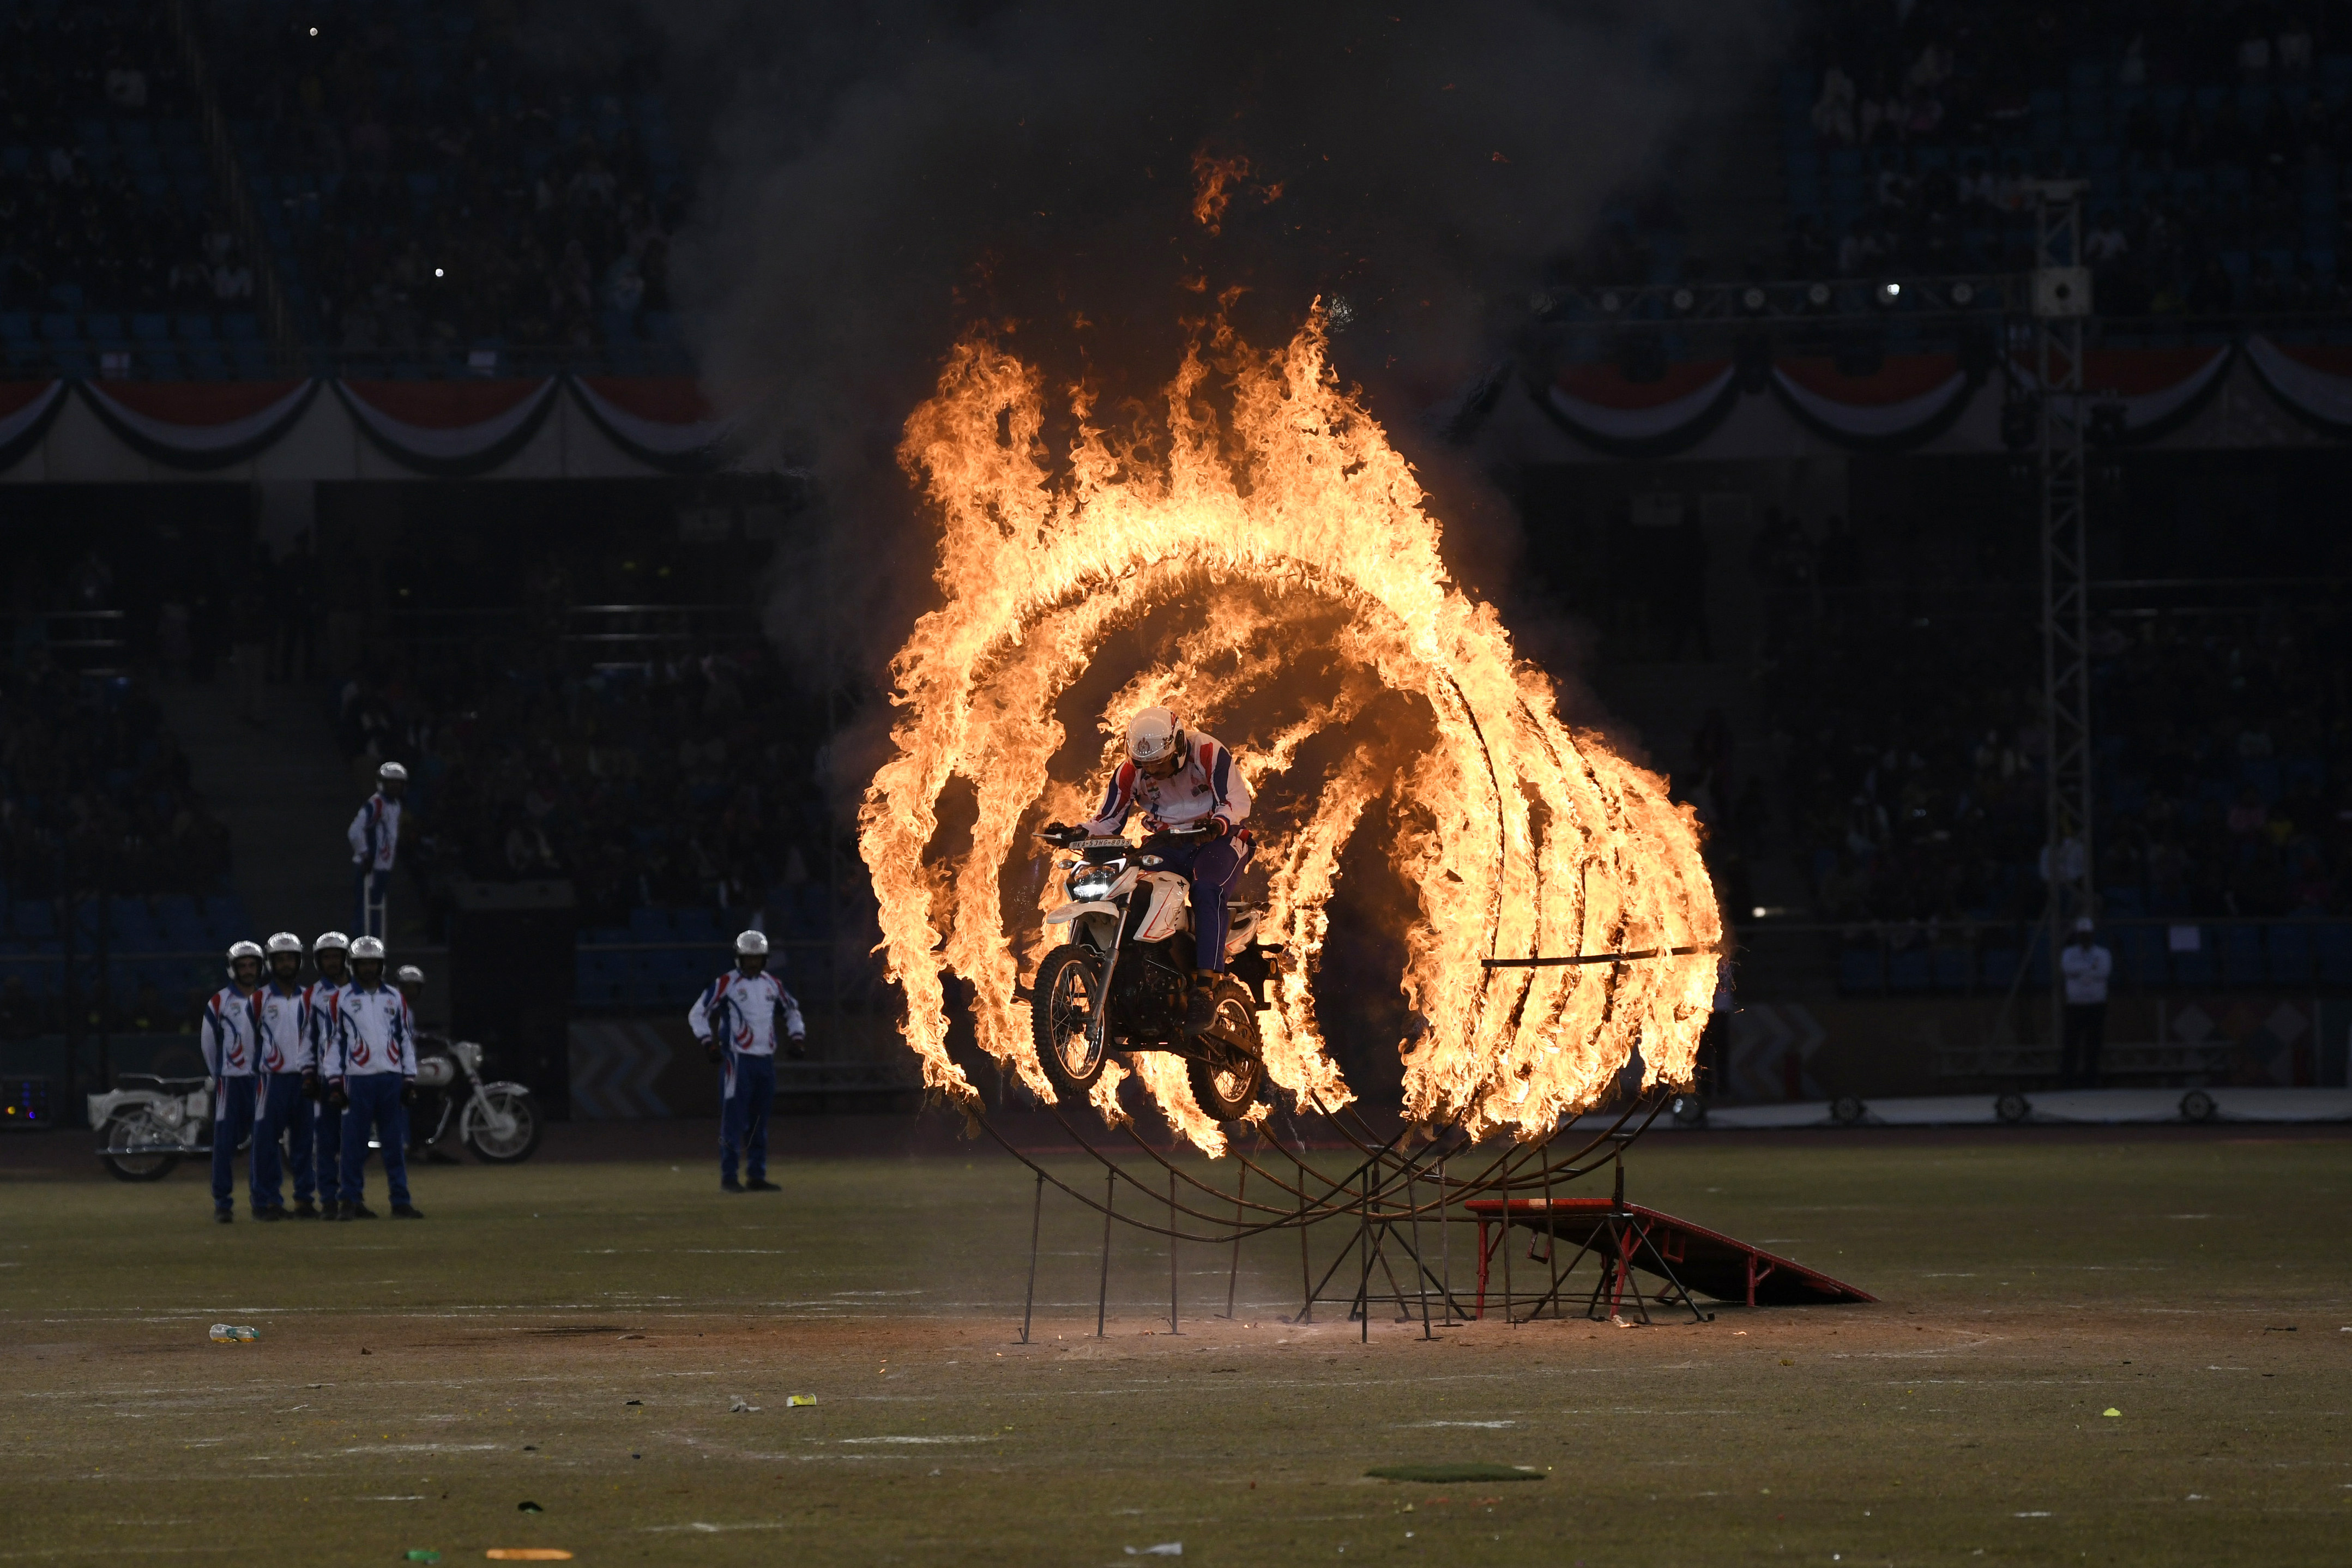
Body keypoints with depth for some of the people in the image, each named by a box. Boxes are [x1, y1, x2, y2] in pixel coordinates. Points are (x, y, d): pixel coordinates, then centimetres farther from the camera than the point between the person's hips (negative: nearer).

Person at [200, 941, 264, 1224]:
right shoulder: (219, 1002, 2)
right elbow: (209, 1044, 7)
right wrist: (216, 1078, 10)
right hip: (230, 1081, -2)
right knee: (225, 1142, -6)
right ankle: (223, 1203, -3)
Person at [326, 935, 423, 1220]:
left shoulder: (395, 999, 11)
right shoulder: (342, 1000, 4)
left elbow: (406, 1041, 13)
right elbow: (335, 1041, 3)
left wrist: (410, 1081, 7)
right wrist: (337, 1083, -2)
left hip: (391, 1078, 2)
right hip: (358, 1079, -2)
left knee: (395, 1144, 3)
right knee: (355, 1143, -1)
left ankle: (400, 1201, 5)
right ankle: (352, 1202, 4)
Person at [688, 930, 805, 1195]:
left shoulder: (772, 985, 11)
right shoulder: (726, 984, -5)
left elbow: (792, 1011, 27)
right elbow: (697, 1014, -3)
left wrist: (797, 1038, 14)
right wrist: (708, 1042, -13)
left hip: (765, 1061, 6)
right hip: (737, 1061, -6)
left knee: (759, 1121, 9)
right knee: (734, 1120, -8)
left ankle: (756, 1176, 15)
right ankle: (728, 1177, -5)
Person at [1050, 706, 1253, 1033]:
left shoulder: (1208, 753, -14)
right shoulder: (1130, 773, -1)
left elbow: (1238, 798, -16)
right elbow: (1109, 820, 1)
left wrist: (1217, 824, -38)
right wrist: (1077, 833, -19)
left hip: (1215, 838, -4)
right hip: (1165, 845, 5)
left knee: (1207, 891, -36)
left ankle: (1206, 989, -42)